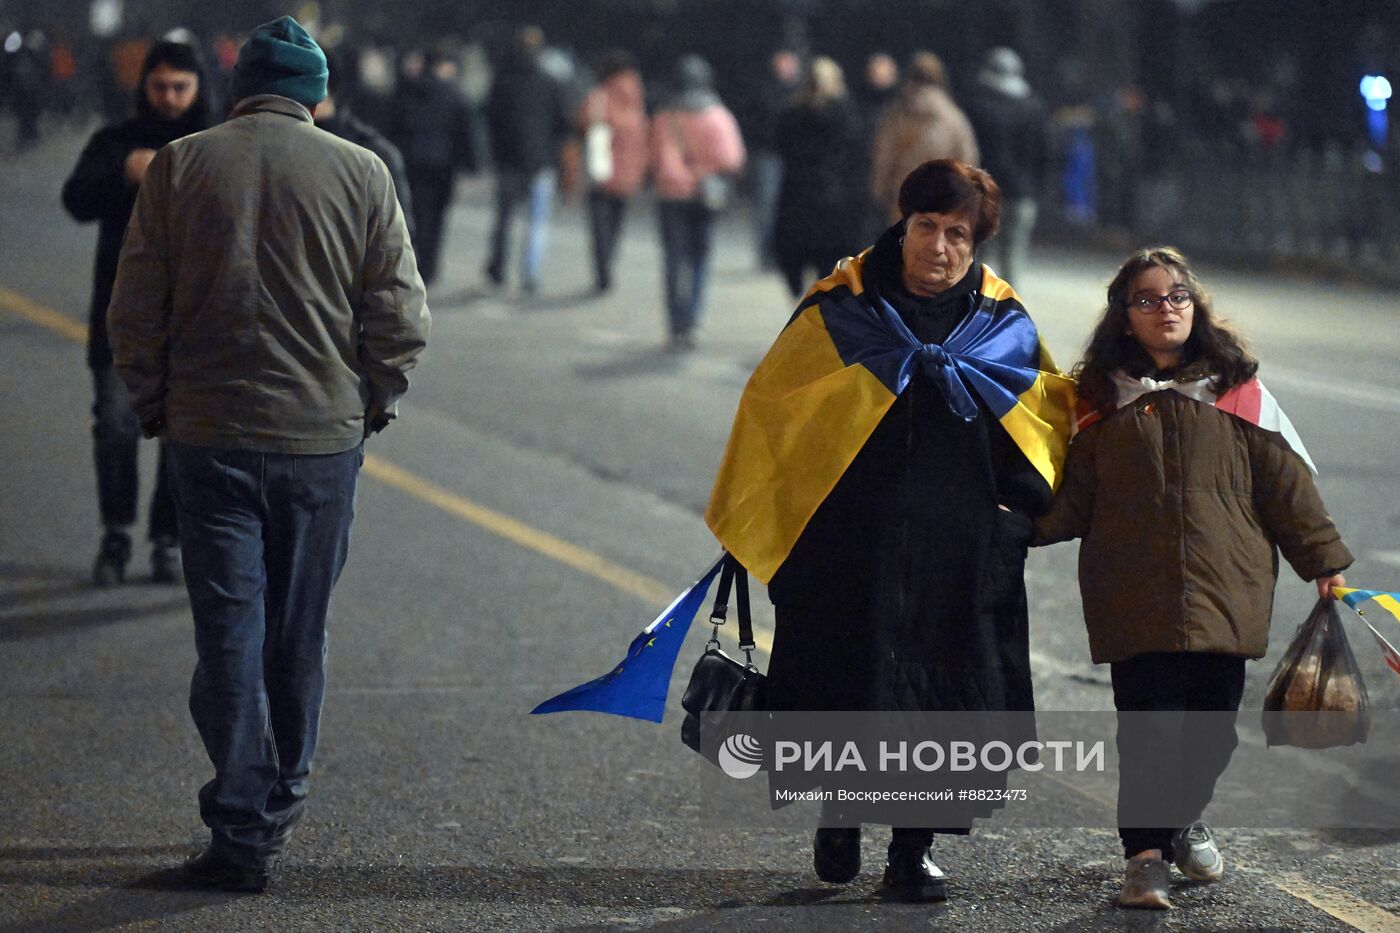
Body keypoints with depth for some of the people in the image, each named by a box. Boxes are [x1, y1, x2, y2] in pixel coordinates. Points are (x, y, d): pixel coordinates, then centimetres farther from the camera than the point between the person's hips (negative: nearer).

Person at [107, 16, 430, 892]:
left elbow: (135, 311, -1)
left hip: (208, 433, 0)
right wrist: (372, 402, 13)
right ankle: (281, 804, 25)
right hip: (322, 434, 0)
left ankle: (241, 831, -5)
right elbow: (399, 317, -2)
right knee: (299, 631, 13)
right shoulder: (360, 173, -3)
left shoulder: (179, 166, -2)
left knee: (228, 625, 0)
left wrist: (156, 403, 12)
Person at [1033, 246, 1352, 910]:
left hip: (1226, 592, 1)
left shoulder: (1237, 394, 9)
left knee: (1214, 724, 4)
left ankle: (1186, 819, 30)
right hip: (1134, 599, -1)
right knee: (1145, 727, -8)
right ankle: (1145, 855, -3)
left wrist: (1323, 558, 10)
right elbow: (1075, 498, 8)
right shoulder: (1101, 401, 9)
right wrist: (1026, 521, -10)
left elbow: (1285, 483, 11)